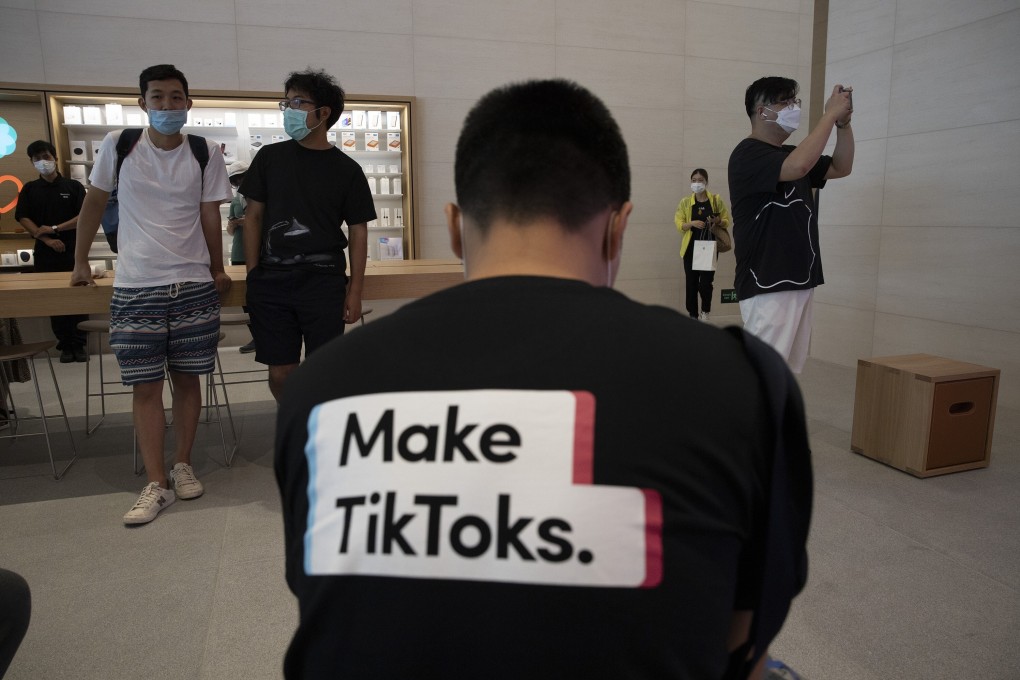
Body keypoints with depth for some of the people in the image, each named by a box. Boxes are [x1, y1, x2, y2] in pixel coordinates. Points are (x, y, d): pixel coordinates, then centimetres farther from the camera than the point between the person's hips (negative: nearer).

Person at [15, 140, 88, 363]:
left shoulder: (73, 186, 5)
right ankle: (65, 345, 10)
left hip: (73, 252, -1)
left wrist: (55, 229, -11)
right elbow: (23, 219, 2)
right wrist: (47, 240, -11)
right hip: (45, 253, 2)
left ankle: (79, 344, 6)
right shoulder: (29, 189, 10)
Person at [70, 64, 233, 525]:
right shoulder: (118, 145, 2)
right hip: (134, 287, 0)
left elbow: (210, 216, 5)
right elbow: (94, 201, 11)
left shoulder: (206, 153, 2)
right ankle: (156, 485, 8)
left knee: (187, 378, 7)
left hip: (194, 285, 0)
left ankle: (183, 466, 23)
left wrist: (217, 270, 5)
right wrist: (81, 262, 16)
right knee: (145, 385, 1)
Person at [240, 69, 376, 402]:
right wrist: (253, 274, 2)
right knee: (280, 373, 6)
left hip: (324, 281, -2)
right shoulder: (269, 157, 8)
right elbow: (253, 217, 10)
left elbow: (358, 232, 3)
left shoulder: (346, 169, 3)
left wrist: (355, 292, -3)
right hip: (272, 280, 2)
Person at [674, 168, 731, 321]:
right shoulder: (685, 202, 4)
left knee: (705, 282, -10)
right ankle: (693, 316, 16)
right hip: (691, 247, 1)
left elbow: (727, 222, 7)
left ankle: (705, 311, 15)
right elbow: (679, 225, 0)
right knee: (691, 283, 4)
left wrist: (718, 221, -14)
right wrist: (692, 223, -18)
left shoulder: (716, 200, 3)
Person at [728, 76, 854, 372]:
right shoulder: (748, 154, -10)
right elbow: (799, 167, -26)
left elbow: (841, 168, 21)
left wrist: (843, 122, 6)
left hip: (798, 282, 9)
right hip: (767, 285, -9)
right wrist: (829, 114, -14)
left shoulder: (789, 154, 17)